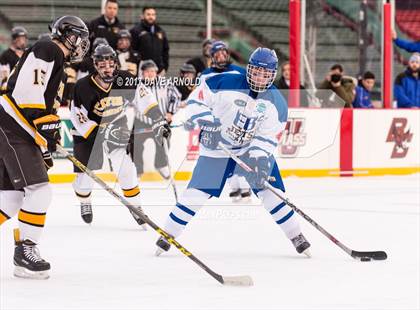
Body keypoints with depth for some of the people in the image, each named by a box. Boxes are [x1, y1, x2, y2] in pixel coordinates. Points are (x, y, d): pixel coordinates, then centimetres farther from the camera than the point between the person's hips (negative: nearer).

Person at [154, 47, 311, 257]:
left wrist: (258, 160, -27)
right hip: (215, 148, -2)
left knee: (271, 191, -9)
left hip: (252, 149, 2)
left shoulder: (277, 103, -9)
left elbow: (267, 138, -11)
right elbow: (197, 98, -10)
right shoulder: (224, 83, -17)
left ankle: (296, 237, 5)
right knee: (196, 193, -8)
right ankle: (168, 234, 7)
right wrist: (205, 122, -25)